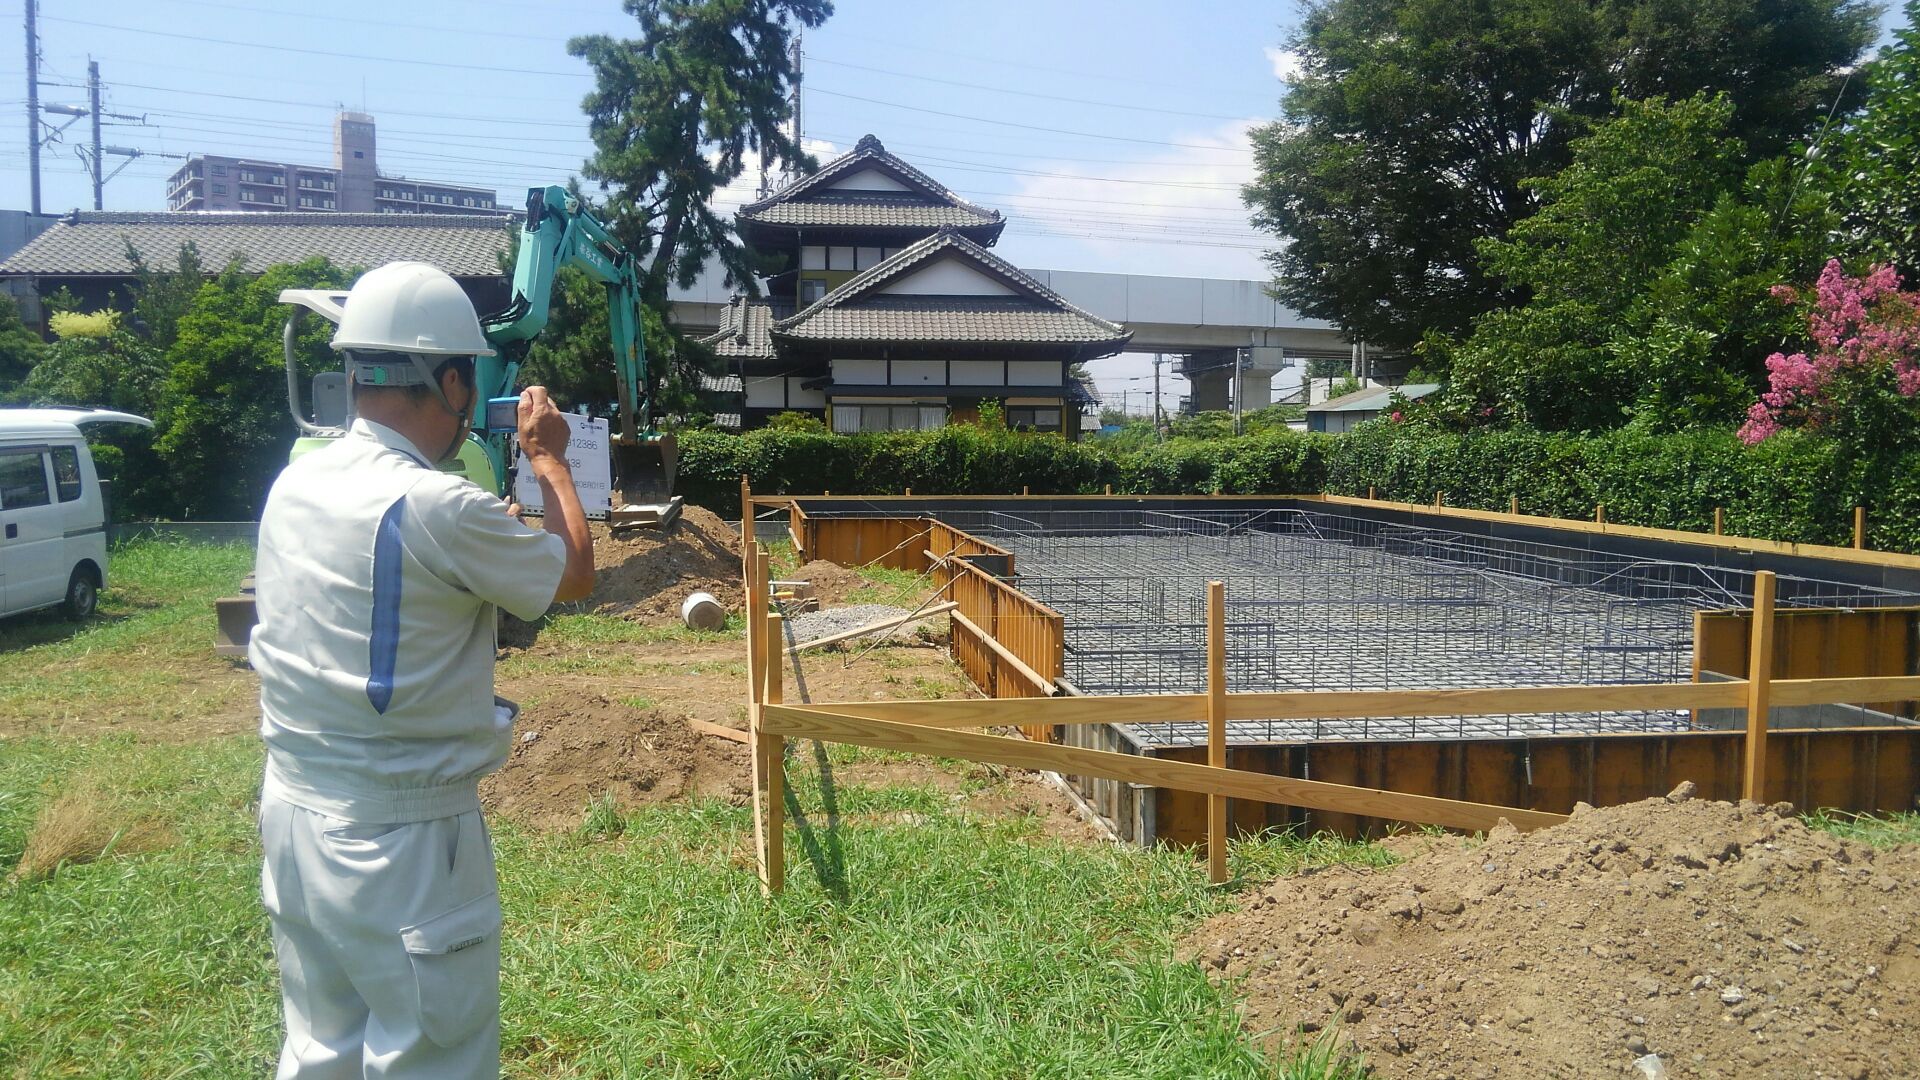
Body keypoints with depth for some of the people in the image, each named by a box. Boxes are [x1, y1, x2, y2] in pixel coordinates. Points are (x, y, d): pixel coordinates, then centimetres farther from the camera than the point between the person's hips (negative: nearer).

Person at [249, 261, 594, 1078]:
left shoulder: (294, 486, 1)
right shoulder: (440, 510, -22)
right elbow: (575, 573, -6)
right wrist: (549, 459, 7)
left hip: (292, 819, 8)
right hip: (400, 841, -8)